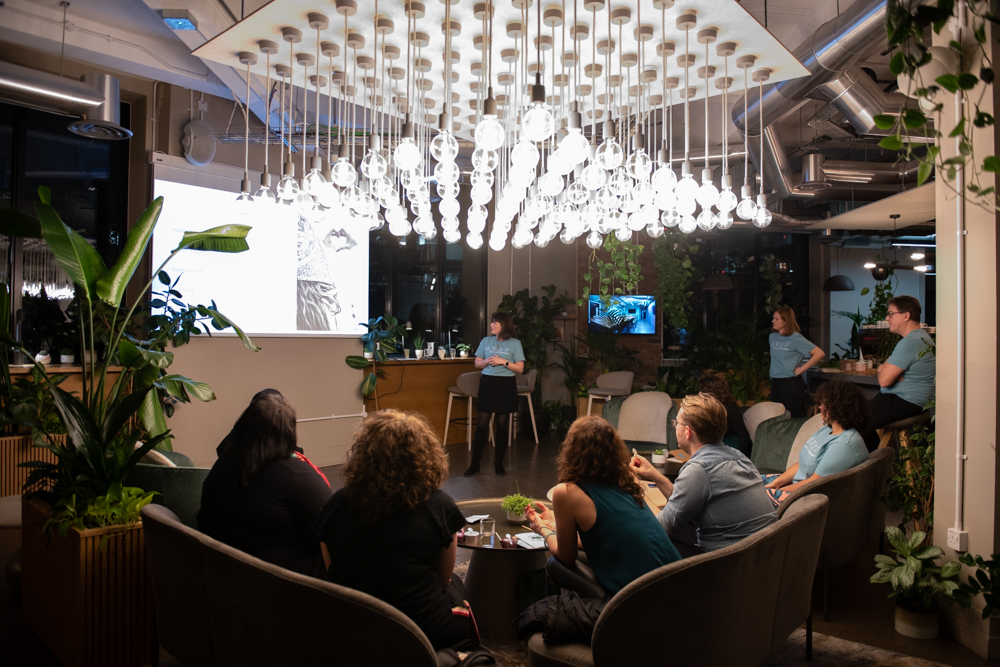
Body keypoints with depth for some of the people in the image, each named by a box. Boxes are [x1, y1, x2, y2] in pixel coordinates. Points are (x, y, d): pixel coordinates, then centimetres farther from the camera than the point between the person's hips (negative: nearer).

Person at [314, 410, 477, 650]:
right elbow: (444, 576, -1)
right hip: (422, 629, -3)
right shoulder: (439, 506, -16)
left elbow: (334, 571, 5)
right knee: (455, 586, 31)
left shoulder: (338, 503, -9)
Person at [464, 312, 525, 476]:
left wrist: (504, 362, -15)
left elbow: (520, 368, -3)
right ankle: (475, 463, 4)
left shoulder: (515, 343, -1)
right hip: (487, 383, 2)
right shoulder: (486, 341, 7)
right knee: (482, 424, -1)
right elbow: (477, 364, 11)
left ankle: (499, 463, 15)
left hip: (506, 385, -2)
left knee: (502, 425, 4)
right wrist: (487, 361, -9)